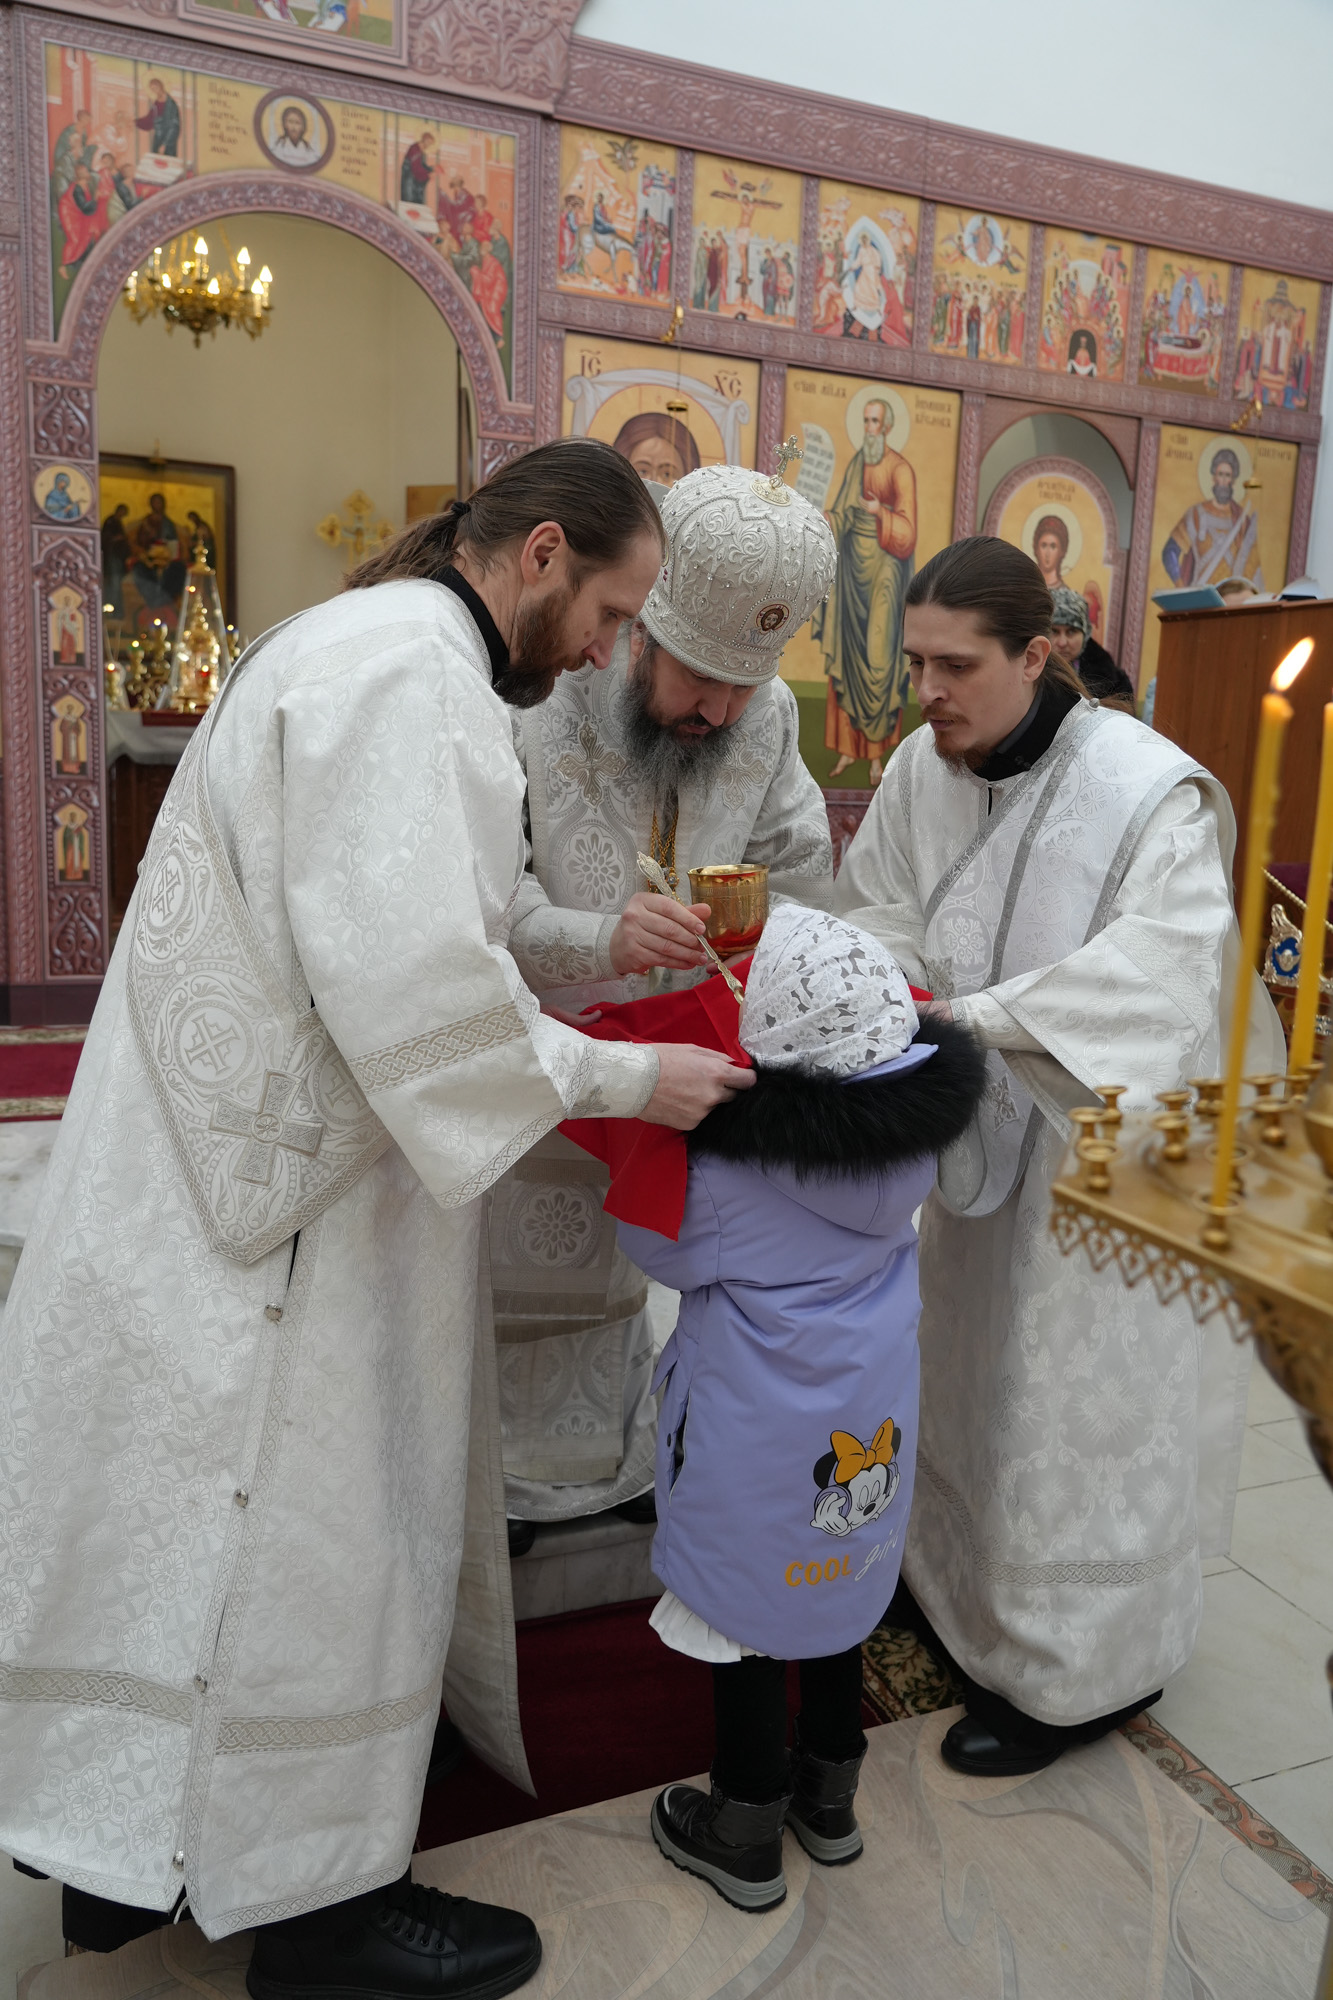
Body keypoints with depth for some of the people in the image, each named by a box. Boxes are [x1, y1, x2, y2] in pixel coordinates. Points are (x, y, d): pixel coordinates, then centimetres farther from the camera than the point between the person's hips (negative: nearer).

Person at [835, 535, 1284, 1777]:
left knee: (1079, 1402, 5)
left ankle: (1081, 1668, 27)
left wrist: (974, 1014, -39)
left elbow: (1164, 962, -34)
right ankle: (968, 1592, 45)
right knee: (971, 1364, 21)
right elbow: (883, 907, 2)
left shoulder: (1145, 788, -25)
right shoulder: (923, 766, -5)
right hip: (988, 1126, 7)